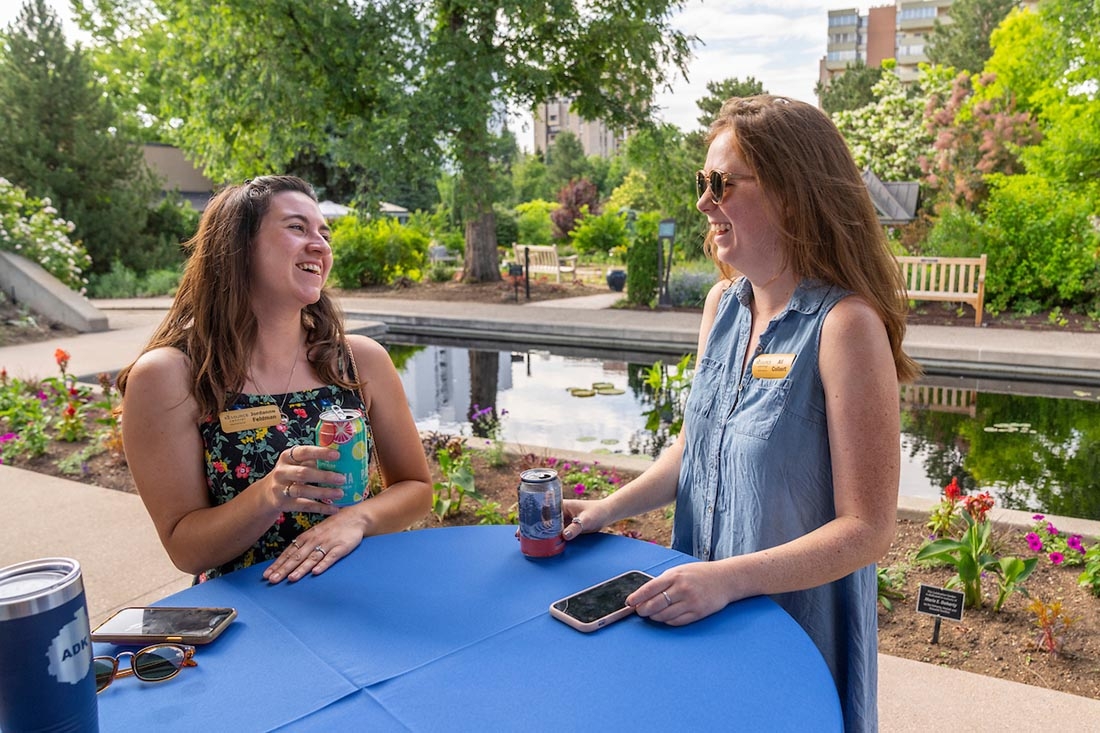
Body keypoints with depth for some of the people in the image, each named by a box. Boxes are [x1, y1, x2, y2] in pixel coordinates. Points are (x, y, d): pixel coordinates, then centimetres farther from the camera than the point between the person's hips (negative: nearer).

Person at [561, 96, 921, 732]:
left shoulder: (846, 325, -23)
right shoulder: (724, 304, -1)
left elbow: (868, 530, -21)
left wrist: (726, 580, -28)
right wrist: (607, 510, -2)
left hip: (801, 626, -6)